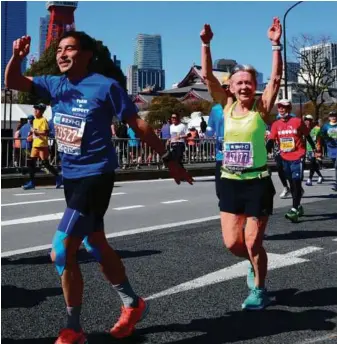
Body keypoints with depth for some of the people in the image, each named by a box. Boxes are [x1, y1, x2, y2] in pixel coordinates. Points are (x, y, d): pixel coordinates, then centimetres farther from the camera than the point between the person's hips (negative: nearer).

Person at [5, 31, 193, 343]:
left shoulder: (105, 86, -12)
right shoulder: (56, 84, 5)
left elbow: (138, 125, -7)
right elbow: (12, 82, 9)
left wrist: (168, 160, -4)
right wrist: (17, 56, -12)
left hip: (95, 176, -8)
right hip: (70, 177, 8)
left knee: (61, 252, -9)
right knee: (96, 246, 18)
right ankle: (133, 304, 37)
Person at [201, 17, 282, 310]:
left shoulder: (262, 107, -5)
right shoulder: (227, 107, 3)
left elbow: (276, 79, -17)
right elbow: (208, 78, -3)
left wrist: (276, 45, -23)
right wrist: (206, 44, -11)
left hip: (257, 183, -3)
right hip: (230, 183, 4)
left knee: (253, 242, 3)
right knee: (232, 243, 7)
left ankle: (259, 289, 27)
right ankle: (255, 263, 40)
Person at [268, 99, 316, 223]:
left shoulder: (298, 121, -7)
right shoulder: (276, 124, 2)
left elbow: (307, 136, 5)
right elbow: (271, 141, -3)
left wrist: (314, 149, 14)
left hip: (297, 157, -5)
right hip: (285, 158, 5)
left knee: (296, 183, -10)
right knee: (292, 184, 14)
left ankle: (294, 210, -12)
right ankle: (299, 207, 28)